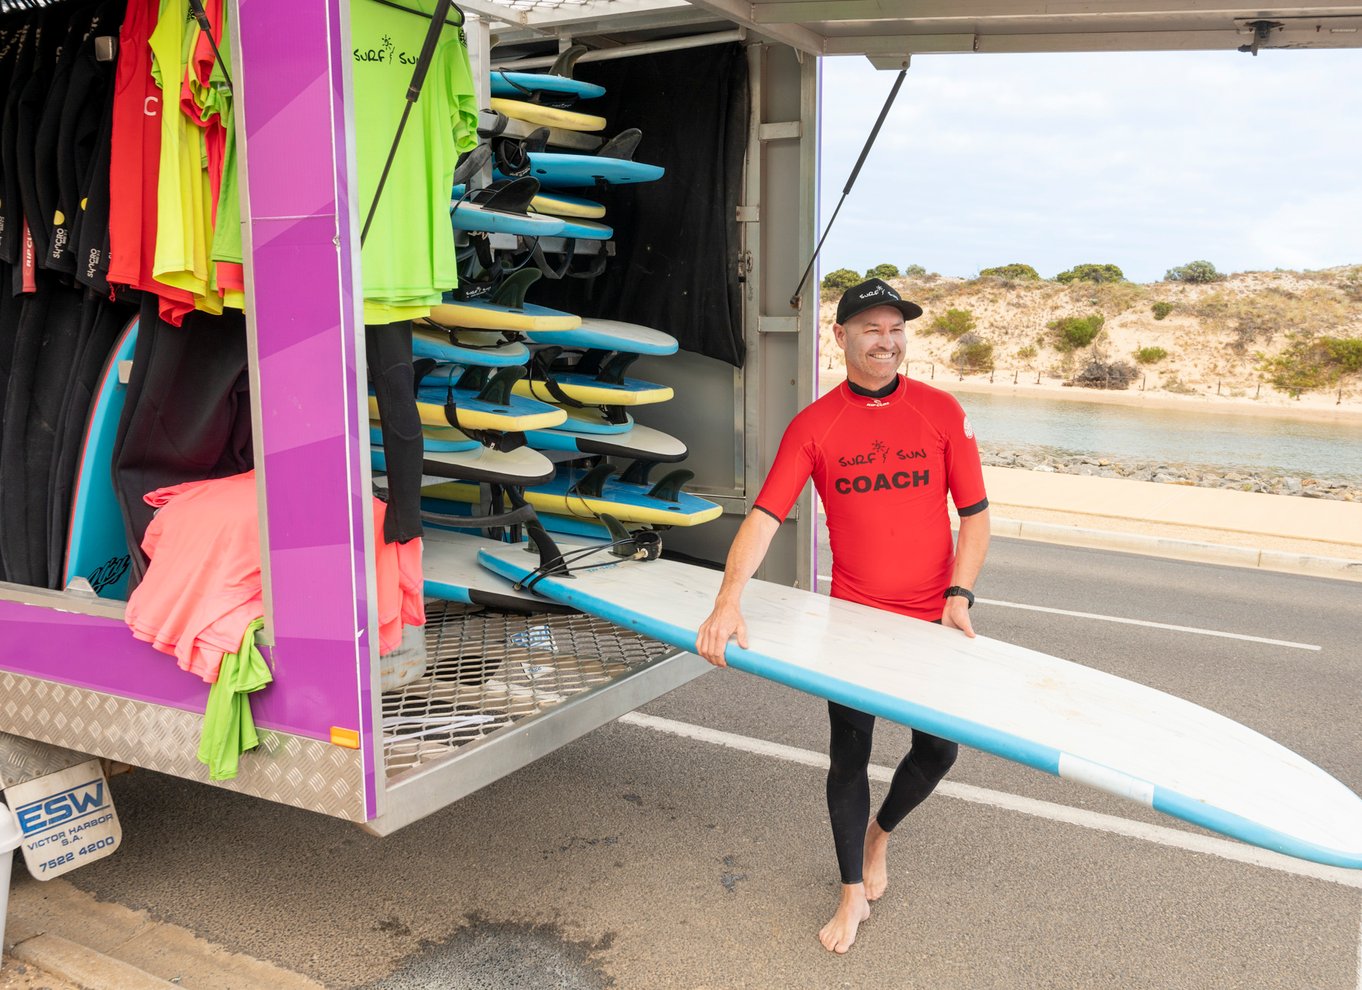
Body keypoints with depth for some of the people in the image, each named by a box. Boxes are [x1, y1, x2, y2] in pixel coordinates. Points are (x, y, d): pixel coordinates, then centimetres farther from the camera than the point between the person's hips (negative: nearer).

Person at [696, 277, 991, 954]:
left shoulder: (941, 412, -4)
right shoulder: (814, 426, -6)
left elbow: (974, 513, 1)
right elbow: (764, 516, -14)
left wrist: (960, 596, -11)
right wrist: (728, 601, -27)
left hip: (931, 619, 1)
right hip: (853, 615, -1)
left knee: (937, 750, 9)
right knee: (848, 754, 7)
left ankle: (879, 833, 42)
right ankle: (854, 895, 27)